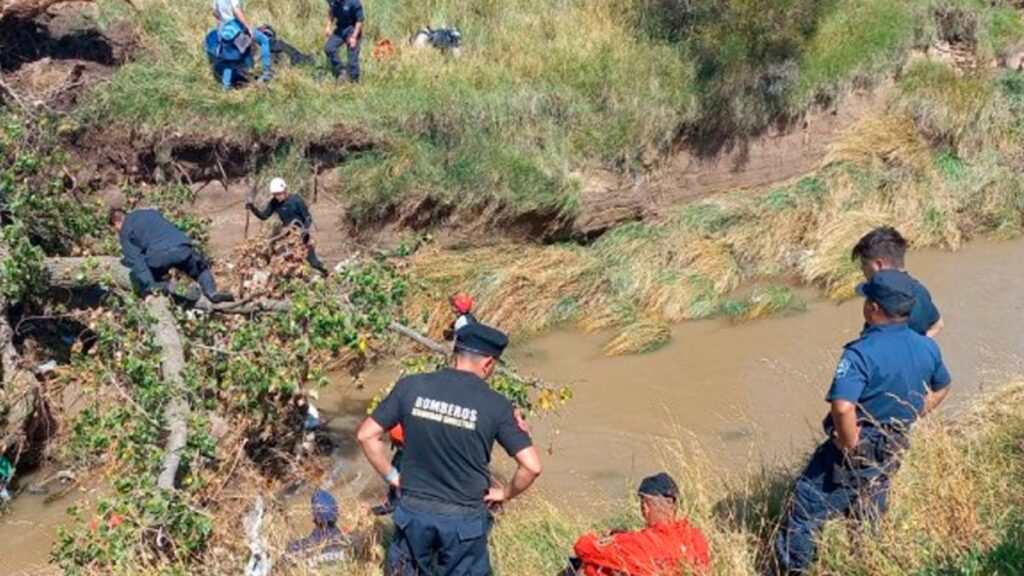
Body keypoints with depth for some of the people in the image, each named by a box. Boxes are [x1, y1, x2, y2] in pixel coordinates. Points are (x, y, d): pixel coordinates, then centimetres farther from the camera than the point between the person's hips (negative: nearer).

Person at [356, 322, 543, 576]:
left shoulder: (411, 386, -7)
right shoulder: (495, 405, -12)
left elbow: (367, 435, -2)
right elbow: (531, 466, -13)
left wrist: (391, 476, 9)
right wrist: (505, 493, 4)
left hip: (413, 510, 2)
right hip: (465, 518, -2)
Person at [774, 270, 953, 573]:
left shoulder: (862, 353, -25)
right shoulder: (928, 349, -2)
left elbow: (843, 407, -37)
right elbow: (941, 388, 18)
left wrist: (851, 445, -21)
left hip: (857, 449, -7)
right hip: (891, 453, 7)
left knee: (807, 506, 6)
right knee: (868, 519, 24)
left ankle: (790, 567, 11)